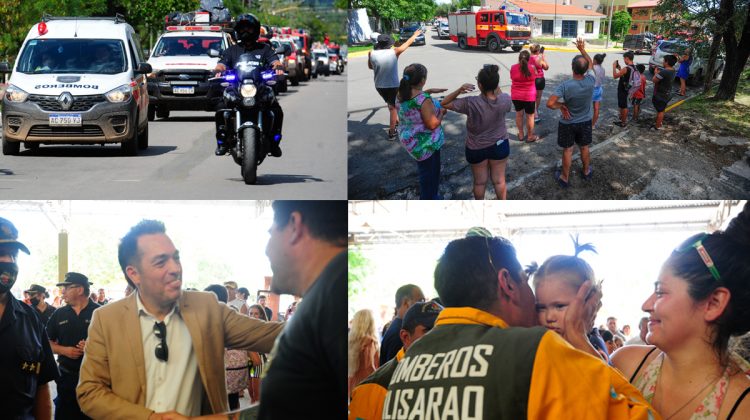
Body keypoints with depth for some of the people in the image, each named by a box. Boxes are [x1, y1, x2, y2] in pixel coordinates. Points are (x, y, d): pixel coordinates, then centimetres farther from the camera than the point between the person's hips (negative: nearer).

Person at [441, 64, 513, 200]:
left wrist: (459, 90, -28)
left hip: (476, 148, -2)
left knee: (480, 182, 19)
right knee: (499, 180, 20)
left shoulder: (470, 104, -31)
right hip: (500, 145, 2)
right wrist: (496, 86, -5)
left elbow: (444, 103, -20)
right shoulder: (505, 100, -23)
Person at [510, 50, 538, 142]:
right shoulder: (532, 67, -17)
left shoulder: (513, 68, -11)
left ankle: (521, 135, 31)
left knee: (519, 114, 20)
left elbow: (512, 78, 2)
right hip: (529, 96, -3)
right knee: (530, 116, 12)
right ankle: (530, 136, 22)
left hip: (516, 96, 3)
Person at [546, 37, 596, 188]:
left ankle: (565, 178, 30)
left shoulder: (565, 86, -30)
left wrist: (562, 106, -16)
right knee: (584, 148, 23)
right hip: (585, 122, 3)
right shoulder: (591, 81, -21)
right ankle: (586, 172, 45)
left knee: (567, 150, 14)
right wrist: (582, 50, 6)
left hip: (567, 123, -3)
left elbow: (550, 104, -34)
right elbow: (591, 64, 0)